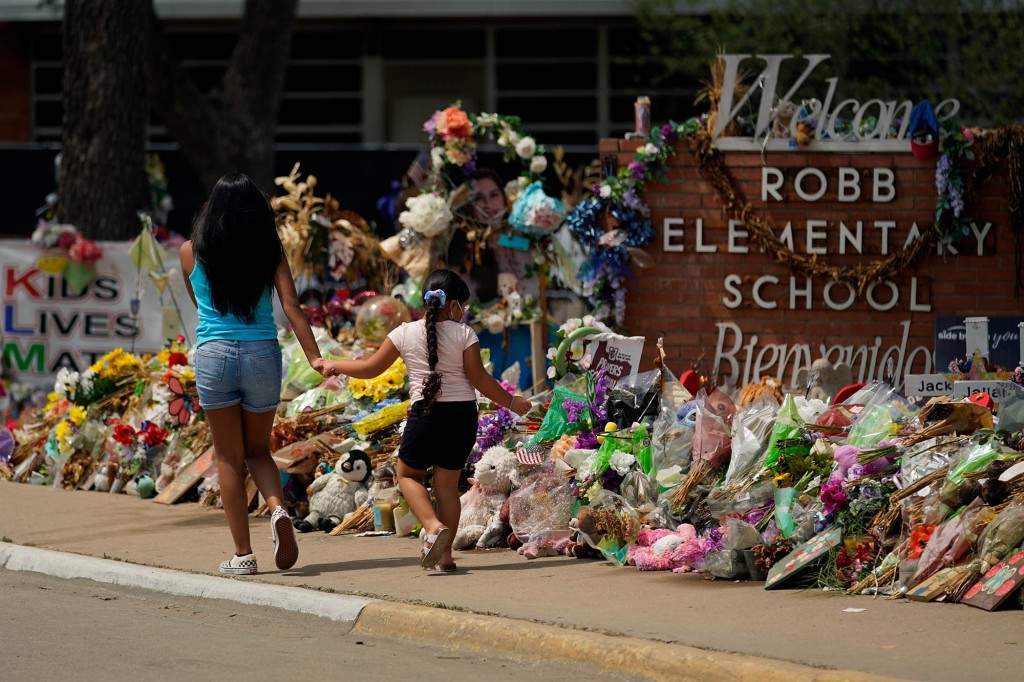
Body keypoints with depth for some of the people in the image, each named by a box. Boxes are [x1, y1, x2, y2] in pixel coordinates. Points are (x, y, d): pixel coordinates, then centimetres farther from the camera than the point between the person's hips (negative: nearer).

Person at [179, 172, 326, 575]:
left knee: (229, 458, 8)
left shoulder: (191, 253, 0)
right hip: (262, 355, 1)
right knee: (258, 451, 18)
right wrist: (314, 357, -8)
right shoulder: (270, 253, 1)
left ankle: (242, 553, 5)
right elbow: (291, 308, -7)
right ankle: (278, 509, -12)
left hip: (215, 355, -1)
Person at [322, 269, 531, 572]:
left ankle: (434, 525, -10)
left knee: (408, 473, 16)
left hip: (426, 413, -1)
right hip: (463, 413, 1)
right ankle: (444, 554, 5)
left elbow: (371, 368, 8)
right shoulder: (464, 334, -2)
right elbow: (479, 379, -4)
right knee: (447, 482, 9)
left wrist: (335, 365, 25)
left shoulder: (405, 333, 1)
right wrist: (511, 402, 9)